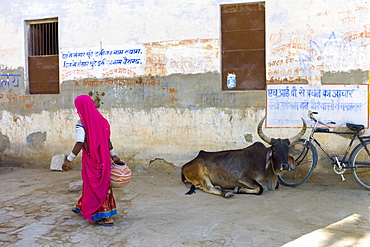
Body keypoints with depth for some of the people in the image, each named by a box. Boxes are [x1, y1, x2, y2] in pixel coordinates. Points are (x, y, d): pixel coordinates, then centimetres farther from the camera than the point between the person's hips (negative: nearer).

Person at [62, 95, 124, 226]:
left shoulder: (82, 124, -15)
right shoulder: (101, 120, 5)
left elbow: (79, 144, -21)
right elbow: (108, 140, 7)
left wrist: (69, 160, -14)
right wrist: (113, 156, 13)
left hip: (90, 158, -7)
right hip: (103, 158, 7)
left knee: (94, 186, 3)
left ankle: (107, 218, 4)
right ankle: (82, 208, 43)